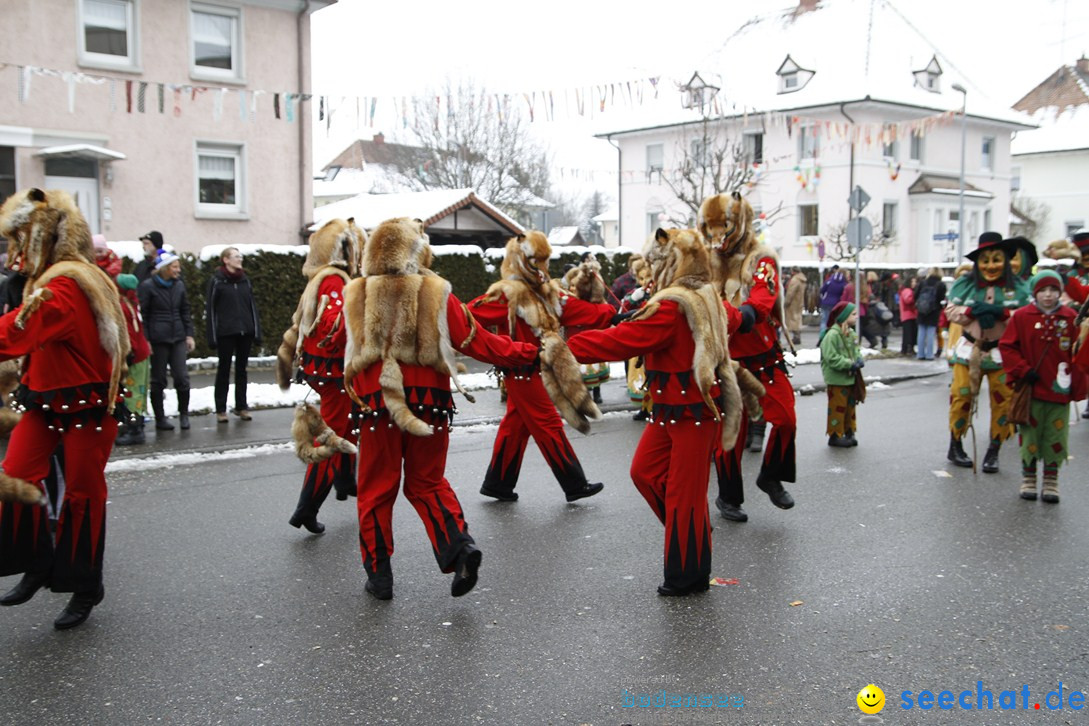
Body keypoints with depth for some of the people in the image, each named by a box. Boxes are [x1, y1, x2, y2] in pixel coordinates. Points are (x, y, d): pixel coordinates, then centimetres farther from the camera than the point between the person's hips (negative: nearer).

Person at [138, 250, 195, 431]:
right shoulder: (148, 286, -6)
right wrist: (145, 340, -11)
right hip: (158, 339, -4)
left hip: (178, 338, 4)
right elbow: (142, 314, -6)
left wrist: (189, 334, 8)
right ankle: (160, 418, 13)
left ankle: (183, 413, 13)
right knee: (158, 380, 4)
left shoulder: (179, 285, 9)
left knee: (182, 377, -3)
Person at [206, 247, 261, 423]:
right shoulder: (217, 281, -3)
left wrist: (257, 332, 6)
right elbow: (210, 309, -5)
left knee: (241, 369, 9)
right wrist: (212, 336, -10)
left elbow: (252, 306, 11)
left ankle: (241, 406, 16)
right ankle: (220, 409, 10)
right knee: (224, 370, 4)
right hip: (226, 332, -4)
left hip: (245, 331, 4)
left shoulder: (244, 279, 10)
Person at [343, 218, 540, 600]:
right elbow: (478, 341, -2)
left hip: (378, 403, 0)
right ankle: (460, 544, -2)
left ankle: (379, 573, 16)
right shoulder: (436, 293, -5)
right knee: (427, 483, 17)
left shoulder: (356, 296, -1)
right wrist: (527, 352, 7)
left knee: (376, 488, 12)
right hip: (429, 400, 1)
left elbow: (351, 352, 8)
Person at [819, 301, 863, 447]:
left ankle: (849, 432, 28)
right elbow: (832, 358, -25)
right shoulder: (832, 335, -21)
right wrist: (850, 364, -24)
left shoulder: (851, 333, 7)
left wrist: (859, 360, -3)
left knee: (850, 406, 17)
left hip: (850, 378, 9)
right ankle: (835, 436, 9)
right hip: (836, 379, -9)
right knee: (838, 407, -1)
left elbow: (856, 350, 18)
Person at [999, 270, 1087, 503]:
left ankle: (1051, 482, 16)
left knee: (1056, 439, 5)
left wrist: (1078, 388, 4)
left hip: (1060, 390, 1)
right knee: (1030, 436, 6)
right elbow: (1007, 346, -1)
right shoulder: (1021, 316, -3)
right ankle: (1028, 480, 18)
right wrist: (1022, 370, -10)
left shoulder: (1071, 318, 2)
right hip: (1031, 389, -1)